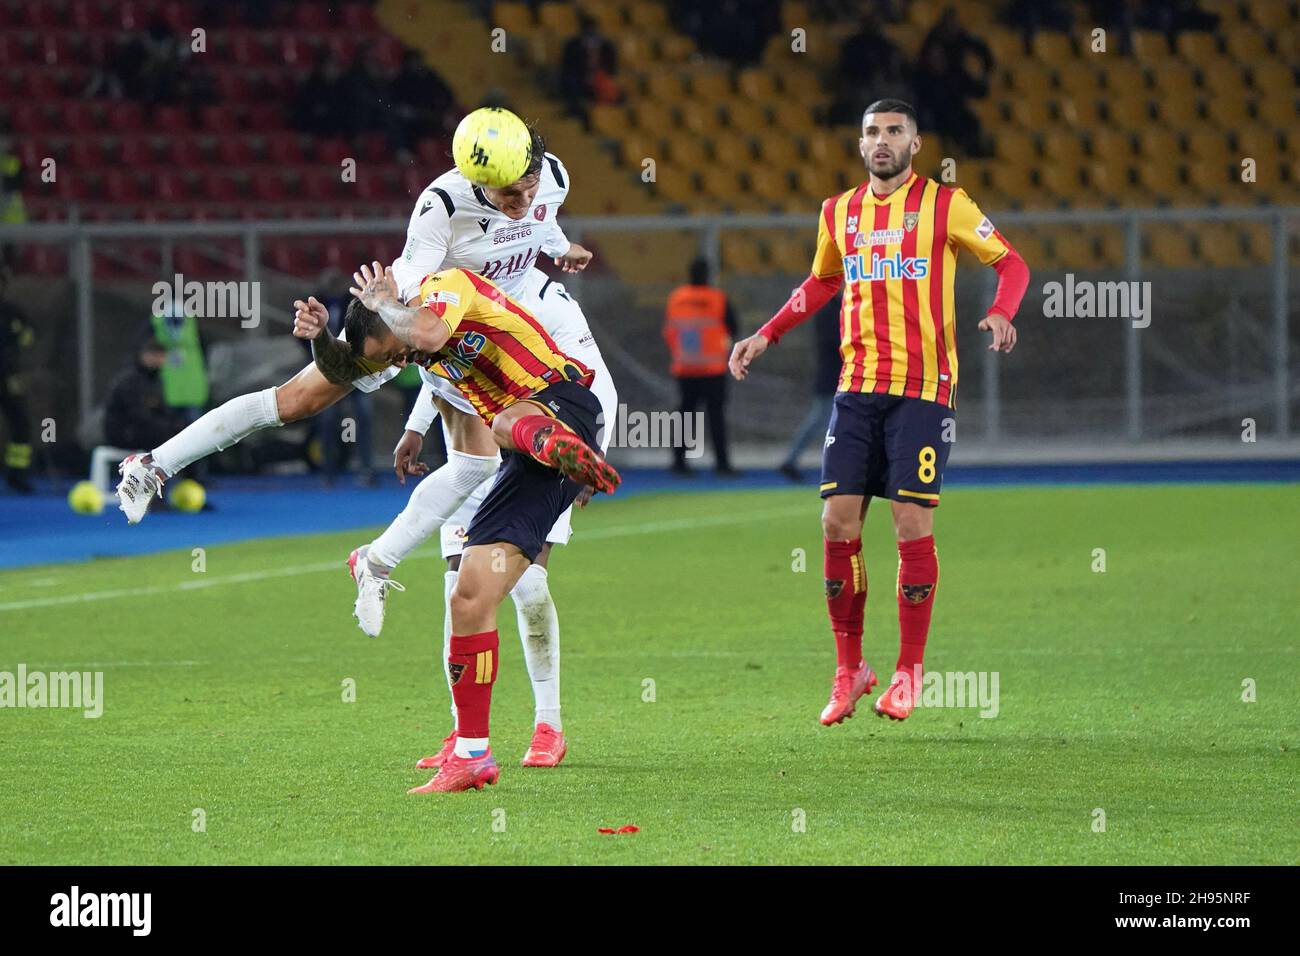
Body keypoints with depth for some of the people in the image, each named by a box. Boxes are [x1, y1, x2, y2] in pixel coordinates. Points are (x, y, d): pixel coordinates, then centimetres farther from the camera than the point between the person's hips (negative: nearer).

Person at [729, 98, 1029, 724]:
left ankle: (908, 671, 5)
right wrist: (766, 336, 22)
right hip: (857, 385, 4)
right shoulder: (838, 213, 13)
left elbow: (1011, 262, 3)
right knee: (838, 522, -2)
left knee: (912, 524, -7)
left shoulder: (945, 205, -1)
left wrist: (999, 313, -16)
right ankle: (849, 669, 9)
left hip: (922, 386, -4)